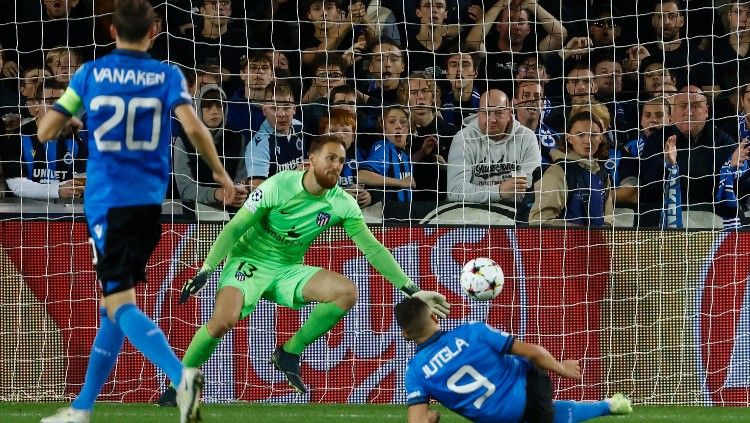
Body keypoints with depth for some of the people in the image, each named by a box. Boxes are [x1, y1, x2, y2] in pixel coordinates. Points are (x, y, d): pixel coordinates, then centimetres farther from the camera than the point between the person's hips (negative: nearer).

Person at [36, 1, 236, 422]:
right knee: (114, 305, 15)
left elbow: (46, 131, 3)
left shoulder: (90, 74, 2)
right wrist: (220, 172, 0)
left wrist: (70, 123, 25)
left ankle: (182, 375, -34)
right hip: (150, 202, 3)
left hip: (107, 203, -3)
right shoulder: (167, 76, 3)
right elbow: (193, 126, -12)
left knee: (120, 305, -9)